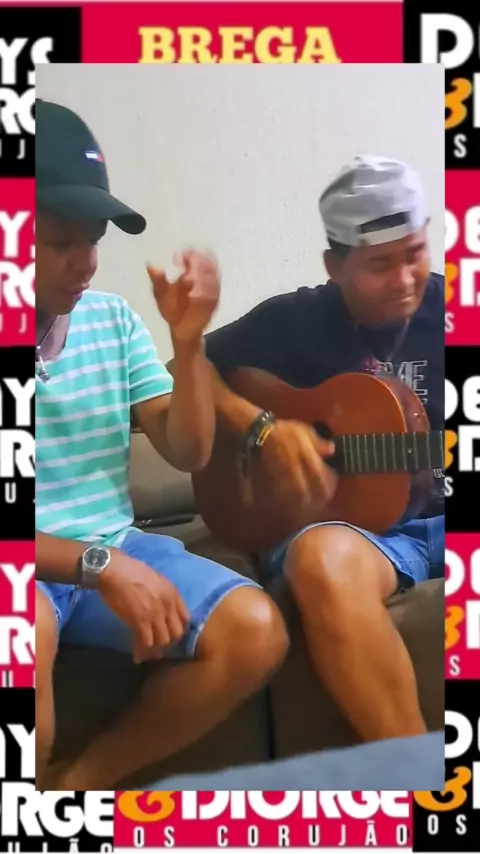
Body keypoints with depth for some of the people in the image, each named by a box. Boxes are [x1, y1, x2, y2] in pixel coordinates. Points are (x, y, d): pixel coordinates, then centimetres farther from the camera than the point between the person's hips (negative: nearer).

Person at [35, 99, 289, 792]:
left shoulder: (113, 318, 3)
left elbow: (188, 454, 4)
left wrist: (189, 342, -11)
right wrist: (99, 565, -25)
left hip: (116, 549, 5)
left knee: (256, 630, -15)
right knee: (33, 633, -37)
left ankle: (83, 779, 0)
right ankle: (46, 787, -5)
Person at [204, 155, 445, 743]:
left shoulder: (441, 309, 7)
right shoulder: (293, 322, 1)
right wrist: (263, 428, -12)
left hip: (432, 513, 3)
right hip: (353, 519, -2)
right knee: (323, 559, -39)